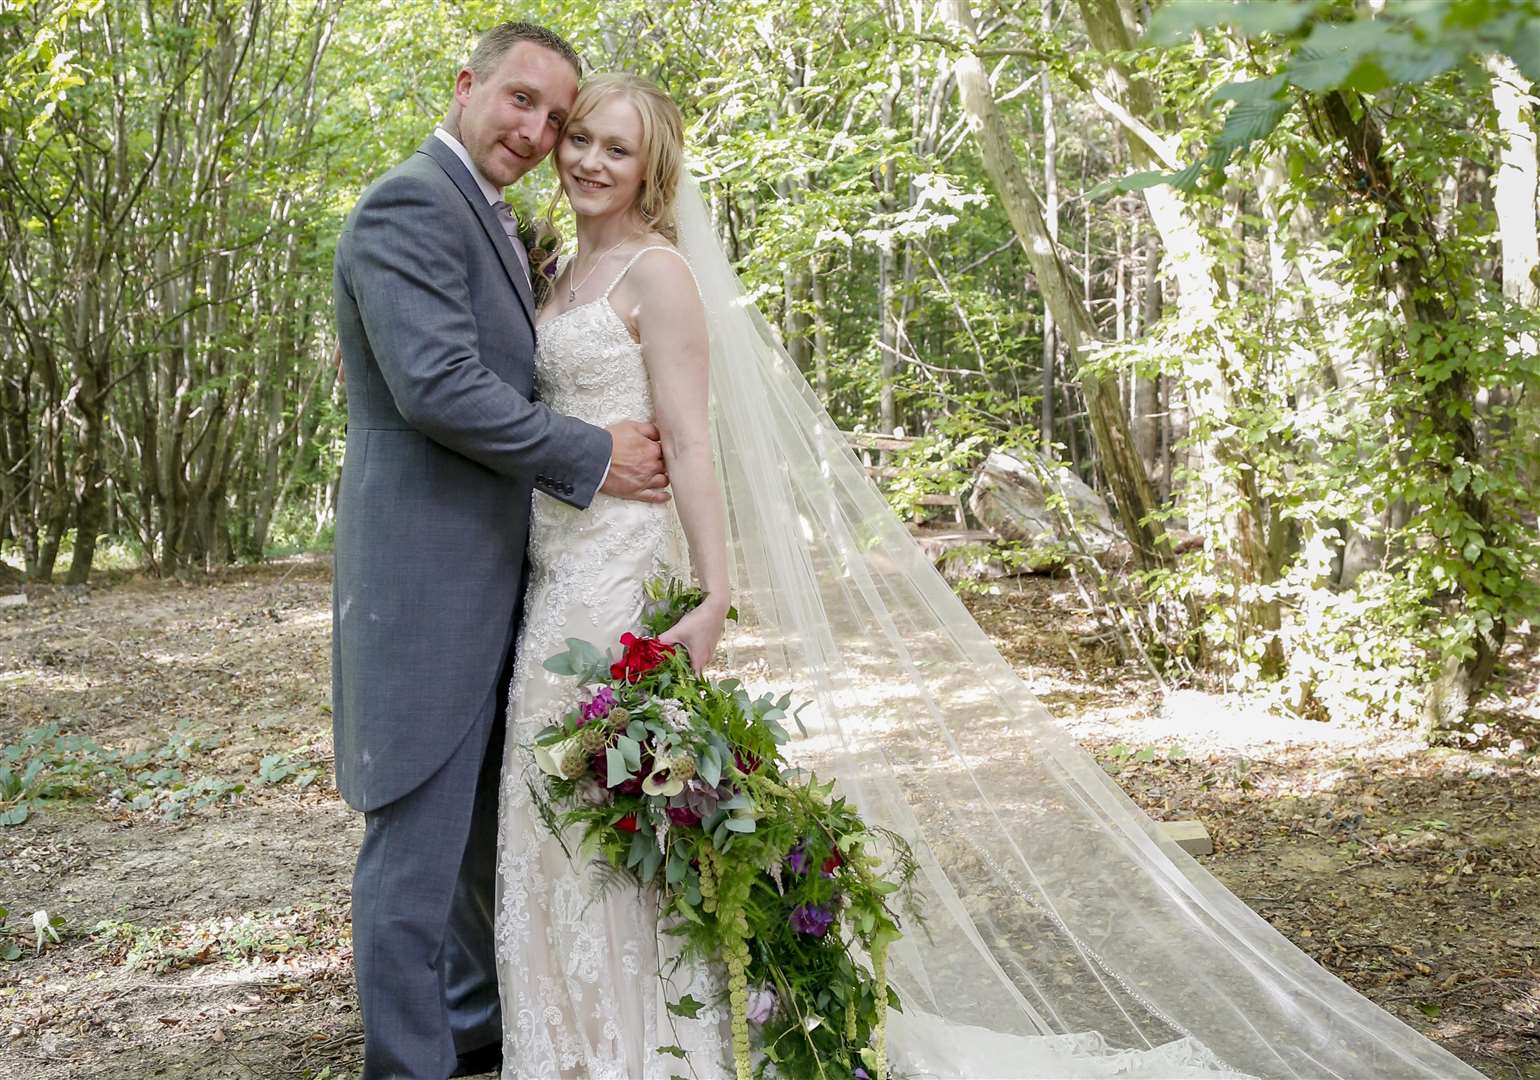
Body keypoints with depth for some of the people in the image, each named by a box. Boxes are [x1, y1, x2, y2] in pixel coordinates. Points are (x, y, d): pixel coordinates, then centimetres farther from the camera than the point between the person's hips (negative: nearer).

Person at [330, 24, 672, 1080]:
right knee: (421, 835, -2)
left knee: (486, 822, 21)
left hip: (488, 578, 11)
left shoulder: (489, 221, 18)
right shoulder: (411, 204, -14)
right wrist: (594, 457, -17)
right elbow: (436, 385, -24)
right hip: (428, 581, -10)